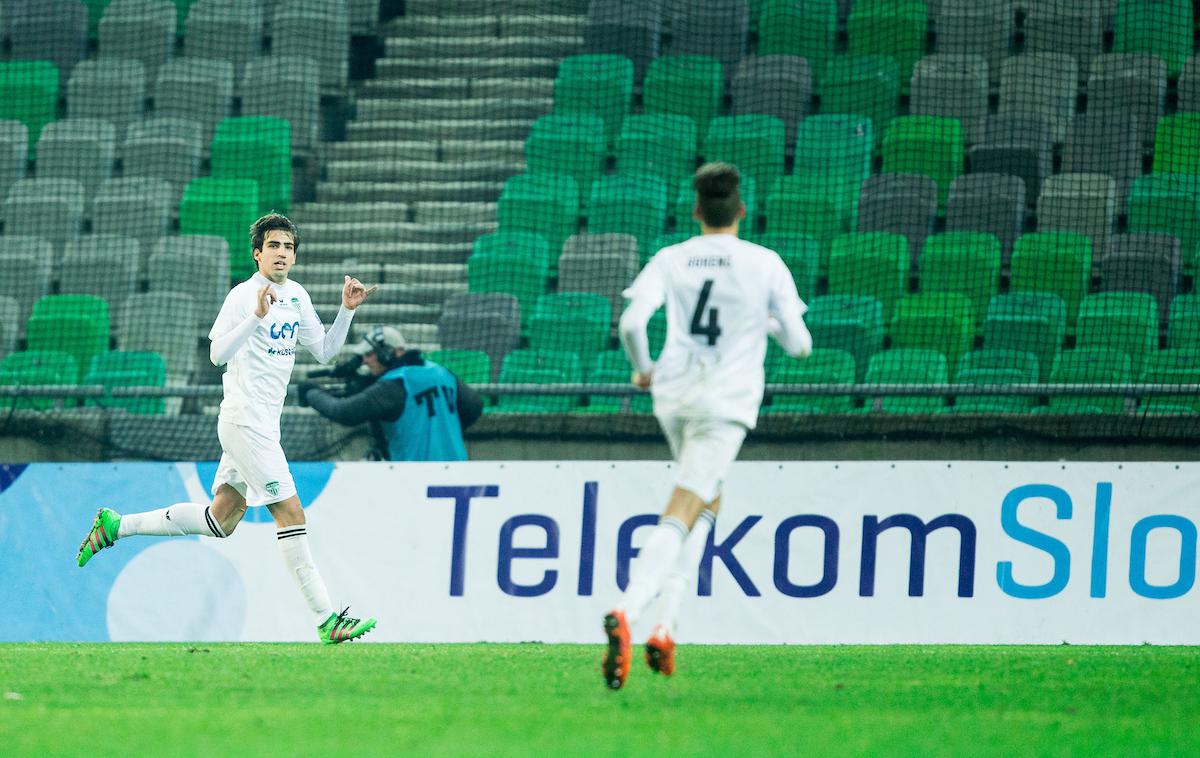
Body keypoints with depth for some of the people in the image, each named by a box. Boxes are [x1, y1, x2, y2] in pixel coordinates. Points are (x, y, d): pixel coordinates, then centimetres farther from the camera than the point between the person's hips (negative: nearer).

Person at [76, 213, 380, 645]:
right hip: (245, 420, -9)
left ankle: (116, 526, 25)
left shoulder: (297, 296, 13)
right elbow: (218, 353, -22)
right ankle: (325, 620, -15)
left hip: (264, 423, 9)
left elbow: (324, 351, 19)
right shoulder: (243, 296, -12)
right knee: (291, 514, -13)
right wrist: (257, 316, -31)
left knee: (221, 520, 15)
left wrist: (347, 311, 6)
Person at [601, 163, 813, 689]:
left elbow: (631, 321, -8)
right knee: (678, 519, -12)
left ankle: (665, 629, 15)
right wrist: (772, 325, 24)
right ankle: (626, 612, -35)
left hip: (673, 395, 4)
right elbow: (799, 345, 2)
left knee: (706, 505, 25)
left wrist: (642, 368, 11)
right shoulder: (765, 265, -1)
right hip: (726, 403, -4)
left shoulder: (670, 260, 4)